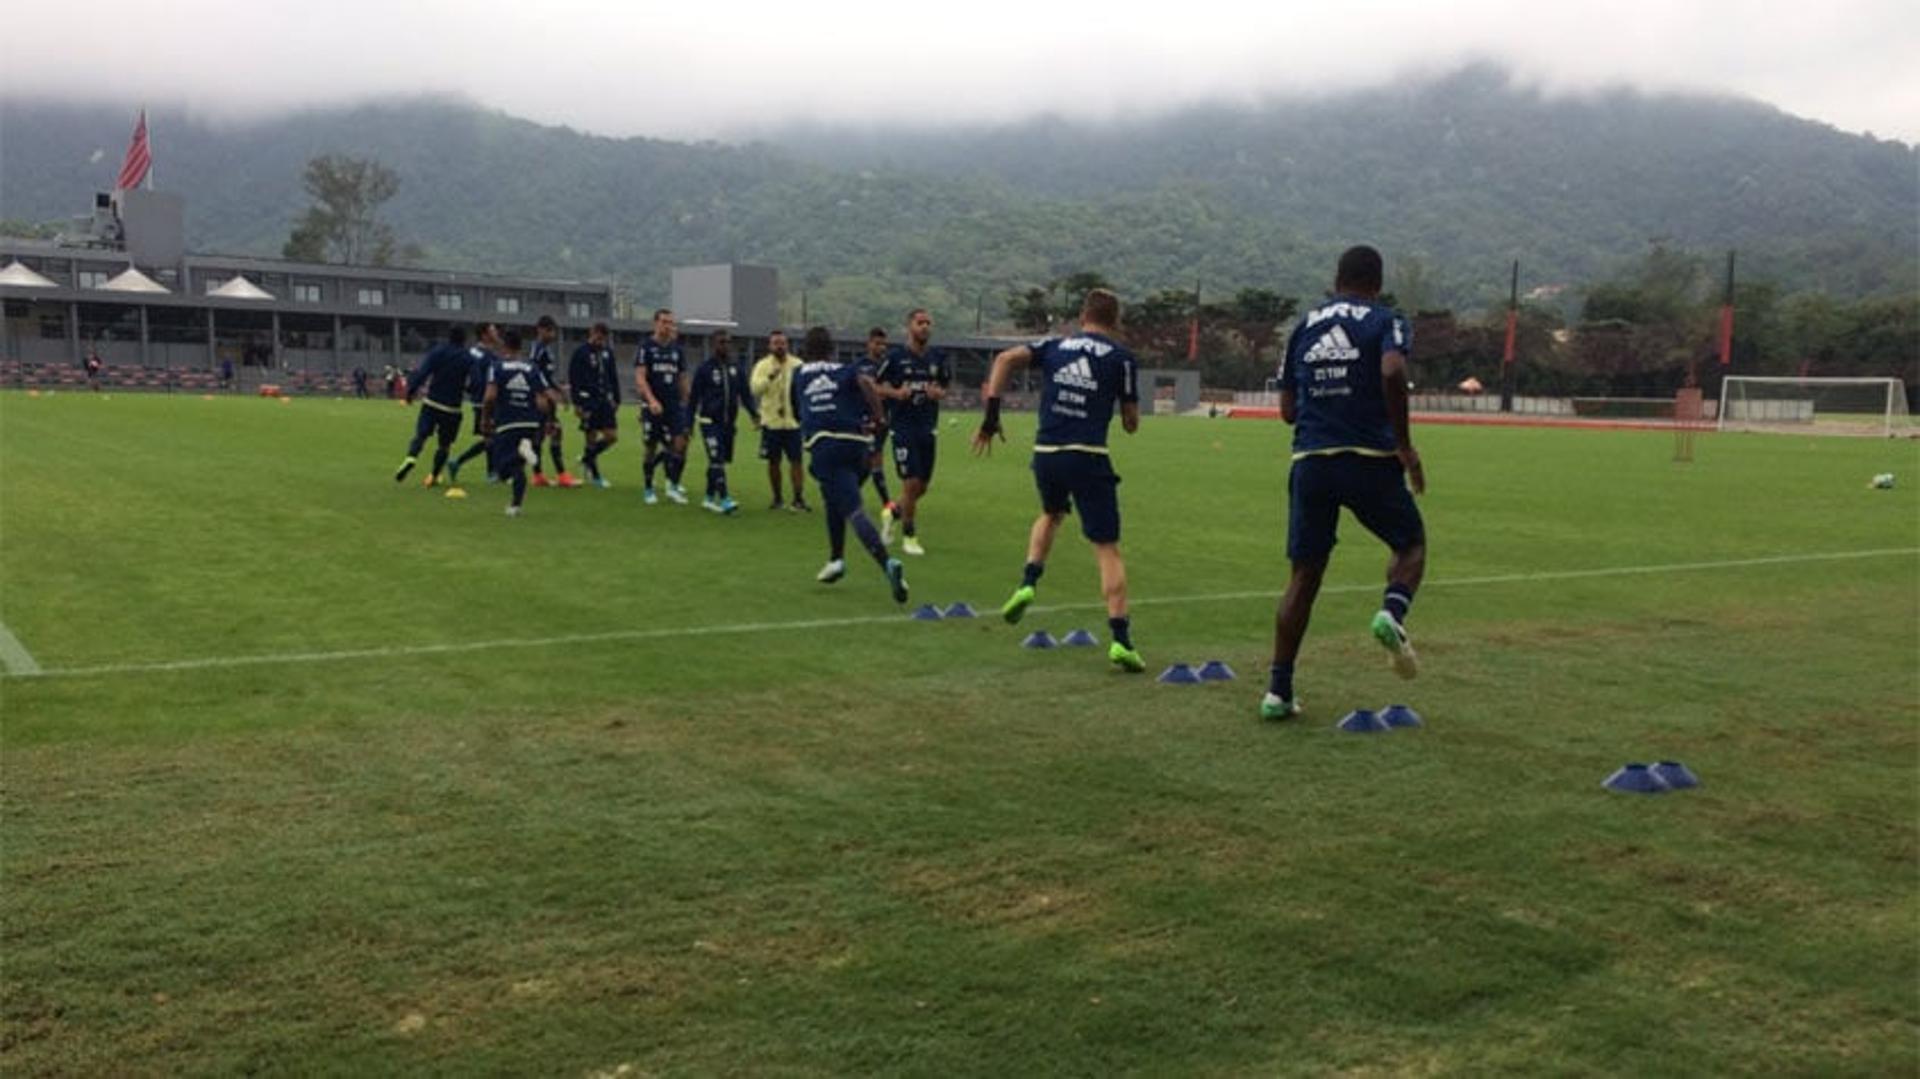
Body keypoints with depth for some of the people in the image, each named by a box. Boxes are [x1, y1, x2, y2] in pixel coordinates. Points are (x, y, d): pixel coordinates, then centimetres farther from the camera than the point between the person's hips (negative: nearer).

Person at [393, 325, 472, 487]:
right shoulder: (468, 360, 1)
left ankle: (411, 459, -25)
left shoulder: (437, 351, 0)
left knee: (420, 435, 3)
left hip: (431, 402, 0)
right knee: (444, 444, 12)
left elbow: (422, 372, -9)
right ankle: (433, 476, 12)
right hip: (452, 407, 0)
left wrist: (411, 390, -4)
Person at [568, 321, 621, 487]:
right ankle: (595, 475, 10)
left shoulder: (607, 352, 10)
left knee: (612, 436, 0)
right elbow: (573, 379, -7)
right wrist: (577, 403, -12)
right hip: (588, 401, -5)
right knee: (592, 437, -1)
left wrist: (616, 400, 13)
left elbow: (613, 377, 16)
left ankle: (587, 458, 22)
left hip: (605, 399, 5)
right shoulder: (580, 352, -6)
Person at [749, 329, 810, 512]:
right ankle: (777, 498, 18)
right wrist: (770, 377, -29)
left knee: (795, 460, -3)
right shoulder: (763, 365, -1)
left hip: (793, 422, 0)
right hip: (771, 422, 0)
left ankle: (798, 498, 2)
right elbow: (755, 388, -15)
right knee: (773, 461, 7)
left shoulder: (797, 365, 2)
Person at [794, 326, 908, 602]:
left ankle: (887, 563, -33)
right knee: (834, 499, 28)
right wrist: (878, 418, -6)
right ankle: (836, 560, 34)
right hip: (855, 442, 3)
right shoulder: (846, 370, 13)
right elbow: (866, 382, -10)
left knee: (853, 510, -13)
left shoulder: (798, 375, 19)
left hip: (823, 447, -3)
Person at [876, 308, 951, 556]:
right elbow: (877, 385, 1)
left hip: (928, 428, 5)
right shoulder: (895, 356, -6)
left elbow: (945, 385, 17)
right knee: (911, 483, -10)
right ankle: (909, 536, 6)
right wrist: (895, 392, -18)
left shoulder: (938, 358, 6)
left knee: (922, 486, 10)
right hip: (903, 426, -5)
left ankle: (893, 513, 37)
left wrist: (939, 392, -5)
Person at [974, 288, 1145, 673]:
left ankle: (1029, 582, 15)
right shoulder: (1121, 358, 4)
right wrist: (1130, 415, 27)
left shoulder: (1055, 346, 12)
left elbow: (1006, 359, -4)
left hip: (1045, 454, 4)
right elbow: (1131, 422, 4)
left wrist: (991, 415, -5)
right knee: (1107, 548, 0)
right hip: (1087, 457, -3)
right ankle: (1120, 638, -7)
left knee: (1051, 514, 34)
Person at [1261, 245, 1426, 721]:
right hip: (1370, 459, -3)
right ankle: (1392, 611, -12)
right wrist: (1404, 444, -13)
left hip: (1310, 462, 4)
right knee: (1411, 543, 19)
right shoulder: (1386, 321, 2)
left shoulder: (1305, 325, 15)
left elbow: (1288, 408, 15)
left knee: (1304, 575, 9)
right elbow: (1393, 372, -19)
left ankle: (1278, 690, 6)